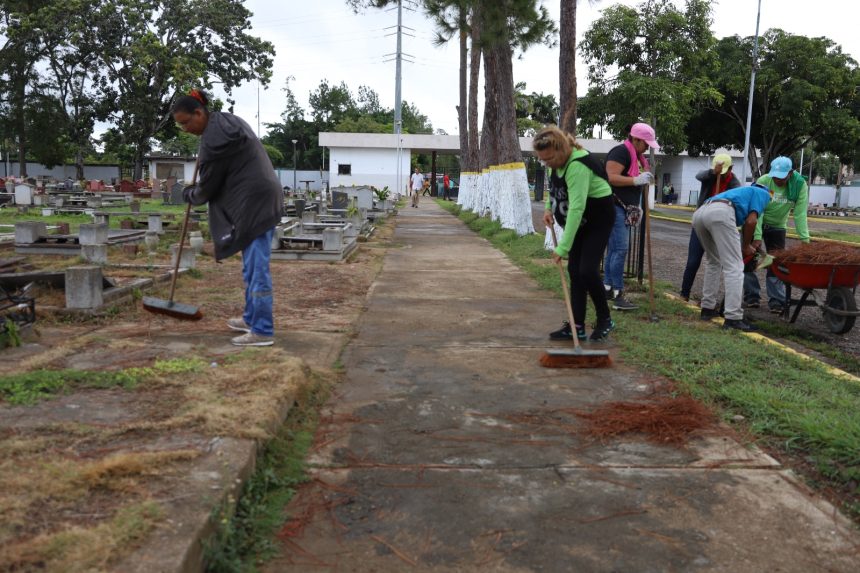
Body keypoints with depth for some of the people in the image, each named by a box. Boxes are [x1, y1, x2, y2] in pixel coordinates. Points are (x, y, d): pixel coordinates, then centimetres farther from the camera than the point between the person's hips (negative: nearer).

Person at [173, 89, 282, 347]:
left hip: (254, 205, -11)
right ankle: (252, 318, 29)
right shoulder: (226, 120, 15)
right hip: (261, 201, 11)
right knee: (252, 265, 17)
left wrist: (190, 194, 12)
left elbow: (209, 184, -7)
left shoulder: (214, 139, -17)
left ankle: (262, 331, -5)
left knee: (256, 267, -8)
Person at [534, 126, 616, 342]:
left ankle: (604, 320, 6)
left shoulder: (577, 166, -32)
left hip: (598, 218, -9)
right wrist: (549, 208, 0)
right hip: (579, 220, 9)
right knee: (574, 269, 3)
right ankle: (577, 326, 8)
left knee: (587, 269, -15)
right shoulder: (559, 161, -4)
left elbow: (576, 208, -37)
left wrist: (563, 247, -39)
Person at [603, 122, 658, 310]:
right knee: (620, 249, -13)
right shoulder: (621, 152, -12)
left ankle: (608, 287, 20)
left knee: (614, 248, 13)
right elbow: (611, 177, -23)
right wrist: (636, 180, -27)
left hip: (624, 208, 10)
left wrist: (636, 207, 20)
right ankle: (618, 295, -13)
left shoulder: (637, 156, 19)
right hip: (614, 206, -10)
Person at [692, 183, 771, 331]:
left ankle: (708, 308, 26)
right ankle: (733, 318, -8)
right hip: (720, 213, -8)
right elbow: (751, 221, 8)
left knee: (713, 262, 25)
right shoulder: (763, 193, 23)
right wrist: (746, 246, 20)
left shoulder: (744, 191, 44)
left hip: (699, 213, 8)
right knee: (734, 267, -4)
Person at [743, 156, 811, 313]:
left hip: (777, 226, 1)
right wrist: (757, 237, -33)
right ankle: (752, 296, 5)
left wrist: (805, 239, -27)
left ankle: (776, 300, 0)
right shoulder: (763, 181, -25)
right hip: (755, 223, -1)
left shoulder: (799, 184, -21)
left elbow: (800, 214, -21)